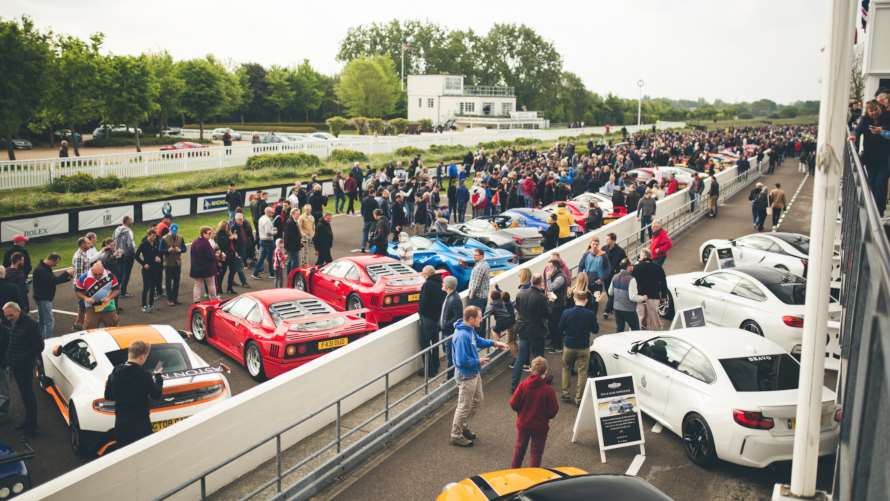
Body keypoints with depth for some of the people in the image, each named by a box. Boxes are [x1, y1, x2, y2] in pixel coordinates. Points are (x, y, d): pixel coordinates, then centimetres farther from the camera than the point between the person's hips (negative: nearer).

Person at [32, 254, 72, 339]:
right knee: (49, 321, -11)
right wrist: (66, 273, -22)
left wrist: (66, 278, 2)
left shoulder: (45, 268, 11)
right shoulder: (41, 270, -21)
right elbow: (53, 281, -28)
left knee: (42, 320, 18)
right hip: (44, 299, -11)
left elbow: (52, 280, 15)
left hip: (44, 298, 11)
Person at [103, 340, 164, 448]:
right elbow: (157, 395, -6)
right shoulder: (144, 375, -18)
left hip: (121, 422, 5)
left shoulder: (115, 372, -3)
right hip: (140, 423, -5)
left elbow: (108, 396, 6)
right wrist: (158, 377, 7)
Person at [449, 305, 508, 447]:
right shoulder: (462, 336, -32)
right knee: (464, 406, 6)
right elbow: (462, 361, -32)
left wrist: (493, 343, 8)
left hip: (474, 373, 10)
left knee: (477, 401, 24)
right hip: (466, 376, -10)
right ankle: (456, 436, 22)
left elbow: (478, 340, 19)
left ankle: (464, 426, 41)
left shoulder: (470, 329, -2)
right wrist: (478, 361, -18)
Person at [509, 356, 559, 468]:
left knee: (519, 447, 23)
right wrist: (544, 415, 6)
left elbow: (513, 404, -10)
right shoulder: (548, 390, -21)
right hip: (540, 426, -3)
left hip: (523, 424, 3)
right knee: (536, 452, 12)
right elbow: (553, 411, -16)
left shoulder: (523, 385, -15)